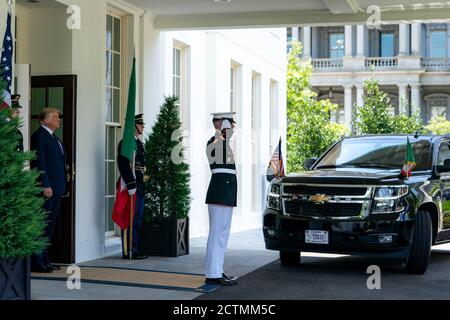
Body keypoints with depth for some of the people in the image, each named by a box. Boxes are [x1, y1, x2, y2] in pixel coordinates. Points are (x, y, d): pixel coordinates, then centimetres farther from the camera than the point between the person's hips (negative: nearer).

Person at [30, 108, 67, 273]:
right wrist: (45, 186, -20)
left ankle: (44, 260, 16)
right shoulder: (39, 136, -9)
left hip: (57, 188, 9)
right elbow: (39, 163, -15)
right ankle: (37, 262, -3)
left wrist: (62, 185, 14)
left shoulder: (54, 138, 19)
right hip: (47, 188, -9)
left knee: (50, 226, 11)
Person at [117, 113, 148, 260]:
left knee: (138, 219, 11)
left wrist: (144, 186, 18)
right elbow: (124, 165, -18)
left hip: (140, 187, 9)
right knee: (130, 220, -7)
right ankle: (128, 251, -3)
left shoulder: (139, 143, 19)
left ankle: (136, 249, 17)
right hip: (131, 186, -9)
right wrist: (131, 185, -22)